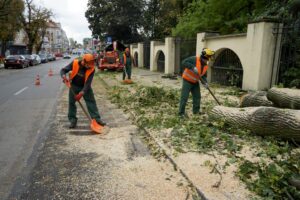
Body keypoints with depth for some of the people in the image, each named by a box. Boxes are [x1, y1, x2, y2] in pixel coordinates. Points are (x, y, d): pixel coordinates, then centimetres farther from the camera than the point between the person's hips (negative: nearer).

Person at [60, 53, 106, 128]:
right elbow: (63, 70, -12)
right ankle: (73, 120, 17)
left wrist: (81, 93, -34)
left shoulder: (91, 69, -23)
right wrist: (64, 76, -35)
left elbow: (88, 83, -25)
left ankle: (97, 118, 2)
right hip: (74, 86, 1)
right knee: (71, 102, 4)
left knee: (91, 101, -4)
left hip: (85, 87, -1)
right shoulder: (74, 63, -21)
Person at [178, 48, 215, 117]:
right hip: (187, 81, -7)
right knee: (184, 97, -7)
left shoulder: (205, 66, 0)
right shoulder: (194, 59, -22)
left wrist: (205, 82, -13)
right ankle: (181, 112, 2)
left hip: (195, 82, 8)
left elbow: (204, 75, 6)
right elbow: (184, 62, -28)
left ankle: (196, 111, 25)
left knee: (197, 96, 12)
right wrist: (193, 67, -38)